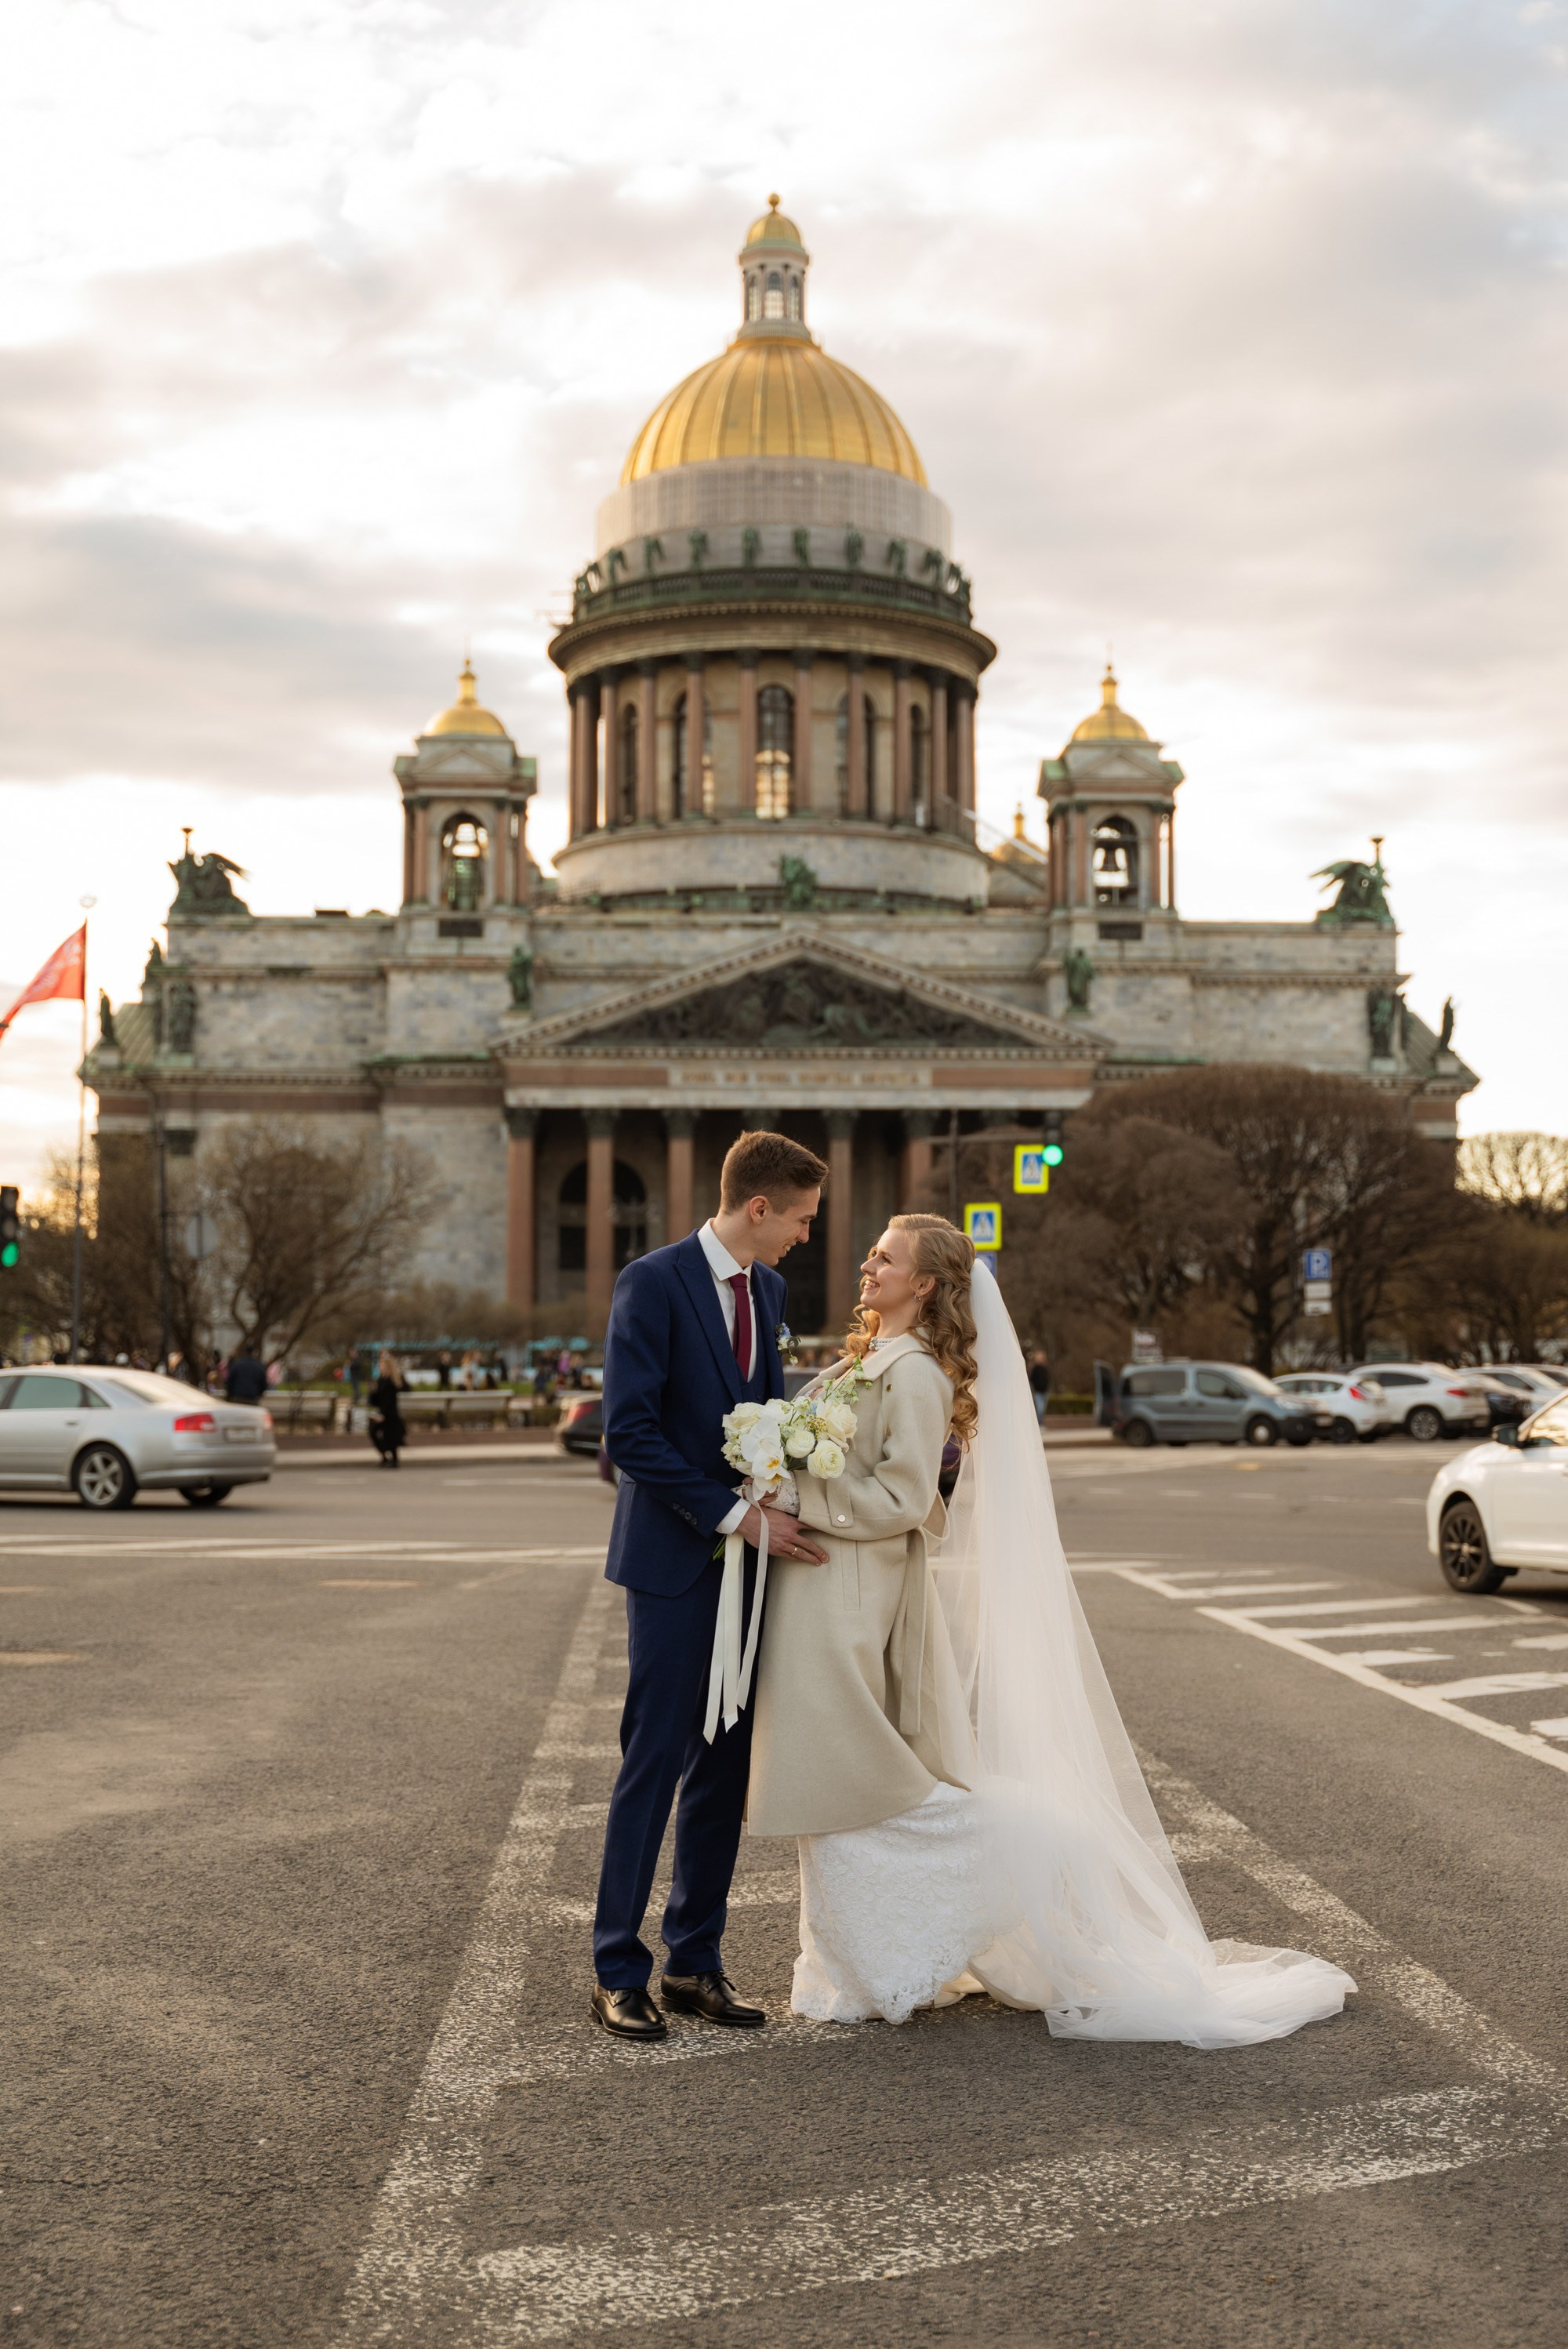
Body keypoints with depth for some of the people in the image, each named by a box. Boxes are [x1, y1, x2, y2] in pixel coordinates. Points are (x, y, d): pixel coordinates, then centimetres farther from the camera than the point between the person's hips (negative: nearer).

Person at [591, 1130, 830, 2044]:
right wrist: (734, 1514, -18)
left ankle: (696, 1962, 19)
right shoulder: (654, 1283, -13)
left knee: (725, 1767, 10)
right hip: (674, 1561, -7)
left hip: (746, 1557, 7)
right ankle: (618, 1970, 10)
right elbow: (630, 1430, -17)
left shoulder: (768, 1288, 11)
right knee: (654, 1763, -2)